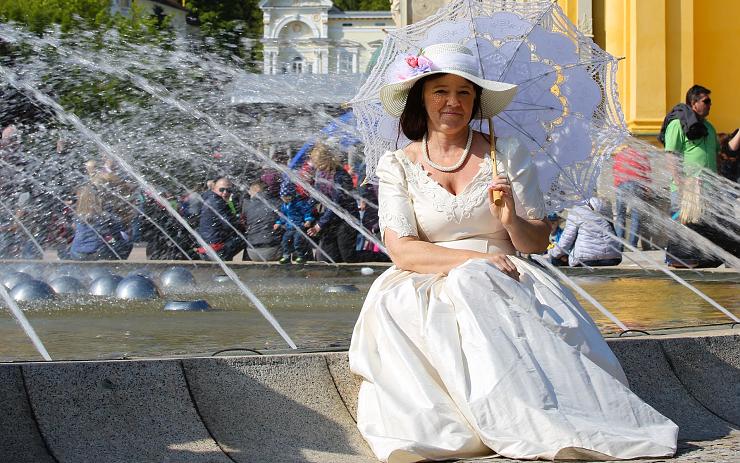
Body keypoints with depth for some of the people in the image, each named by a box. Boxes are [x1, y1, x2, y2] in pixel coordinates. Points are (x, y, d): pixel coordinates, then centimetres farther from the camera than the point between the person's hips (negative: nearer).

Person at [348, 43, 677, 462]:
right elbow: (402, 251, -4)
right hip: (429, 287, 0)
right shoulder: (397, 166, 9)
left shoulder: (508, 153, 9)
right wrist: (473, 258, -16)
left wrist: (512, 221, -17)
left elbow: (538, 242, 6)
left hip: (505, 281, 0)